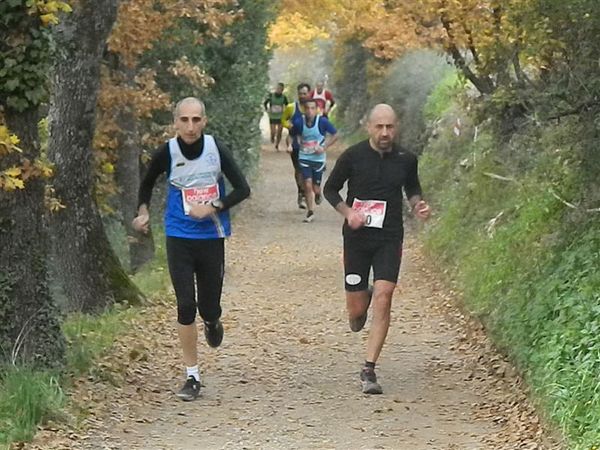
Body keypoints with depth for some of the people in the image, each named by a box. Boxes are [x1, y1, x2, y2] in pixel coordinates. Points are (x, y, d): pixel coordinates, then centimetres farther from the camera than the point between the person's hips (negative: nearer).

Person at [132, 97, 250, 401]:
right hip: (179, 238, 0)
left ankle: (211, 321, 45)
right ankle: (192, 377, 3)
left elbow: (242, 189, -3)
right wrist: (143, 211, 2)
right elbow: (147, 184, 15)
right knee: (186, 306, -7)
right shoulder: (167, 153, -6)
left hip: (212, 237, 0)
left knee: (209, 308, 5)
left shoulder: (216, 149, -7)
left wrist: (213, 208, -15)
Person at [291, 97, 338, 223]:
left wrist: (324, 147, -11)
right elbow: (292, 135, 9)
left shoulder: (322, 121, -14)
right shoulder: (299, 122, -9)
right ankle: (310, 213, 6)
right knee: (307, 185, -10)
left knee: (315, 188, 4)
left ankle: (317, 195, 42)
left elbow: (335, 135, -3)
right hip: (304, 158, 1)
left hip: (319, 159, -1)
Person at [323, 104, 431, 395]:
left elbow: (412, 188, 20)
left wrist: (417, 205, -1)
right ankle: (362, 301, 43)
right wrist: (348, 212, -12)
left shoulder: (406, 160, 1)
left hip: (389, 239, 1)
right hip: (357, 237, 0)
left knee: (383, 298, -15)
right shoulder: (353, 157, -6)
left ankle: (369, 370, -8)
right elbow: (330, 189, 5)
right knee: (356, 311, 2)